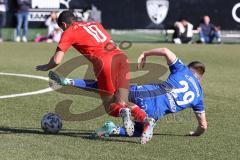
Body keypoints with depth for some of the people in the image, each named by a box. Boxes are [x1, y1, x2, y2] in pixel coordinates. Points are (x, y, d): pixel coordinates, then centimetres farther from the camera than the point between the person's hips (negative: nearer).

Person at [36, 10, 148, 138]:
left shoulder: (69, 32, 13)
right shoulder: (95, 24, 31)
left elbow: (57, 60, 9)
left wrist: (46, 67, 28)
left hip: (105, 62, -5)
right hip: (121, 56, 5)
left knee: (109, 106, 8)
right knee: (121, 102, 10)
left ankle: (123, 112, -27)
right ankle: (144, 118, -19)